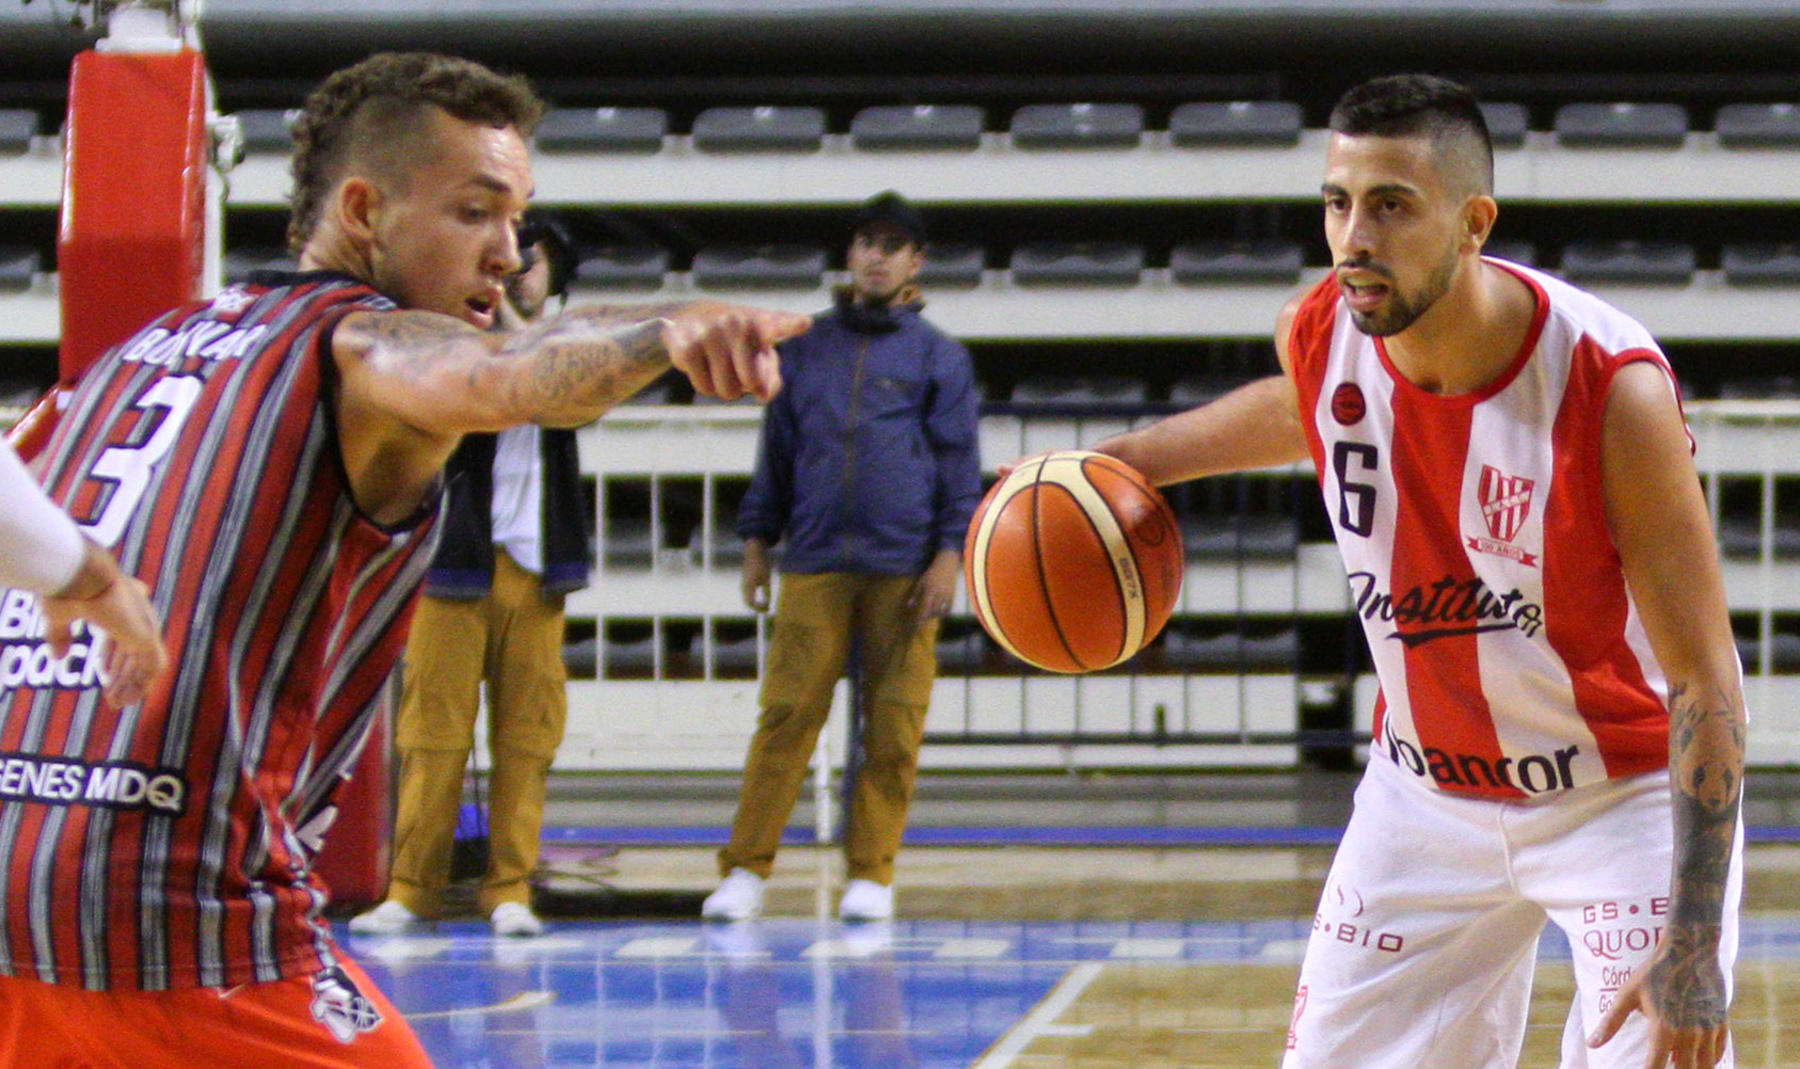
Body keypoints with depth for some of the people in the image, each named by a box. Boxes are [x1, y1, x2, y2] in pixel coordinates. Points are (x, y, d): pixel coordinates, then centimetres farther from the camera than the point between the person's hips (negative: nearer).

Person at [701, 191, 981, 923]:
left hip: (904, 567, -1)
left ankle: (871, 873, 7)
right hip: (814, 565, 1)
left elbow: (959, 461, 5)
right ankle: (745, 869, -5)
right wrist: (757, 538, 11)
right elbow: (778, 450, 18)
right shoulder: (806, 350, 15)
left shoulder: (939, 357, 8)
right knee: (786, 713, -6)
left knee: (893, 725, -2)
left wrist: (951, 552, -5)